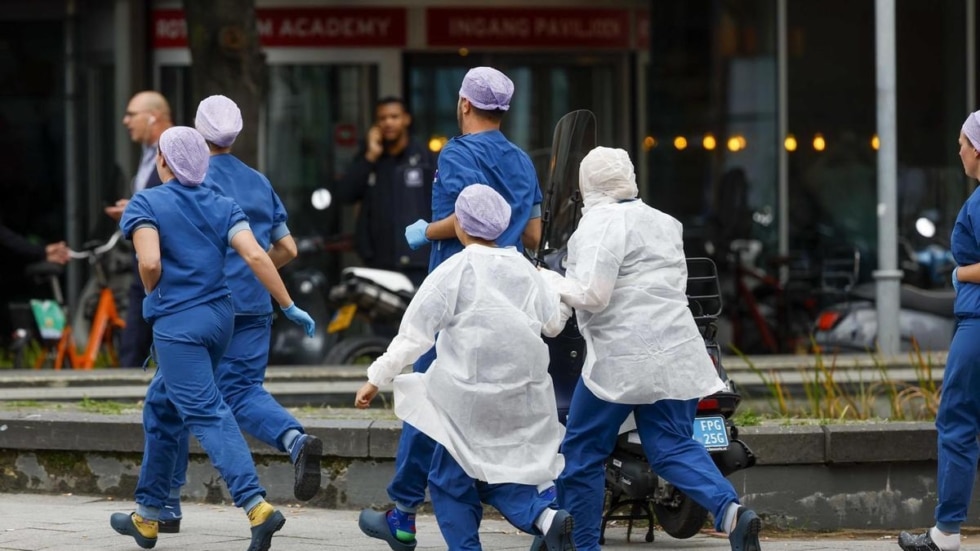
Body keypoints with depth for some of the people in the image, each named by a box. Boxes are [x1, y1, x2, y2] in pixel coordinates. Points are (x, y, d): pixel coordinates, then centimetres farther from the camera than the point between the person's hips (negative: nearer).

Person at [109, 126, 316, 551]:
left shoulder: (146, 204, -5)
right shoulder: (222, 207, 8)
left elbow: (150, 263, -18)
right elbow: (255, 255, -4)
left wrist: (152, 294, 3)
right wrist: (289, 307, -2)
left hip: (177, 322, -7)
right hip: (219, 316, 7)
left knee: (207, 414, -13)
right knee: (161, 408, 21)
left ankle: (256, 505, -30)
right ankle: (147, 515, 27)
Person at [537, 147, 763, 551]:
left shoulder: (599, 224, -9)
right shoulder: (663, 222, 16)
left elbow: (591, 296, -15)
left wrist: (551, 282, 0)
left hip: (622, 359, -7)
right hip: (679, 356, 7)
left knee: (582, 451, 8)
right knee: (673, 447, 5)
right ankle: (730, 512, -19)